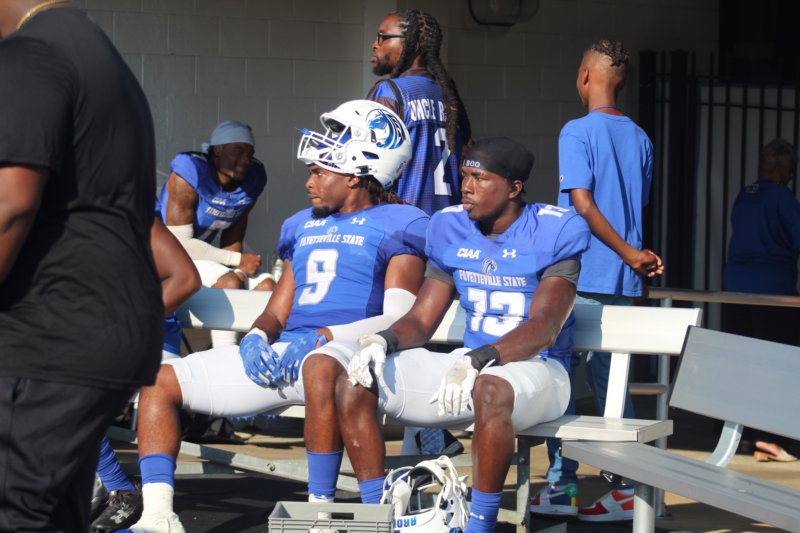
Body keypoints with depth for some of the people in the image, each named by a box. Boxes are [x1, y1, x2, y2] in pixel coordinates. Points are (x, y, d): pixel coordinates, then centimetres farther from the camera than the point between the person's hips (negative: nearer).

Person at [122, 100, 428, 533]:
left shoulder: (399, 226, 4)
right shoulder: (304, 226, 26)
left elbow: (400, 321, -8)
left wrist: (317, 338, -18)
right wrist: (258, 337, -1)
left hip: (340, 350, -8)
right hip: (282, 353, 8)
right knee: (160, 380, 1)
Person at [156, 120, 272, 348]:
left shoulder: (253, 179, -2)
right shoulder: (188, 173, -23)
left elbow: (232, 239, 5)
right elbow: (180, 243, -24)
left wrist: (240, 272, -16)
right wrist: (238, 260, -21)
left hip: (203, 255, 7)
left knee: (266, 284, -11)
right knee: (228, 282, -30)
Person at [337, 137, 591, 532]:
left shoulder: (556, 231, -9)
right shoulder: (451, 228, 9)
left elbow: (544, 327, -20)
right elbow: (421, 320, 11)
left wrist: (479, 360, -36)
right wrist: (384, 341, -13)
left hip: (536, 367, -6)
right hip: (470, 363, 6)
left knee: (492, 389, -42)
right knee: (353, 382, -10)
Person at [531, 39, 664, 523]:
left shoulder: (578, 132, -9)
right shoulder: (640, 139, 11)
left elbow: (582, 204, -16)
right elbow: (640, 207, 15)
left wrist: (630, 253, -13)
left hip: (580, 277, -6)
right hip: (623, 282, 6)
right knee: (610, 380, 9)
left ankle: (563, 486, 3)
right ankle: (627, 487, 6)